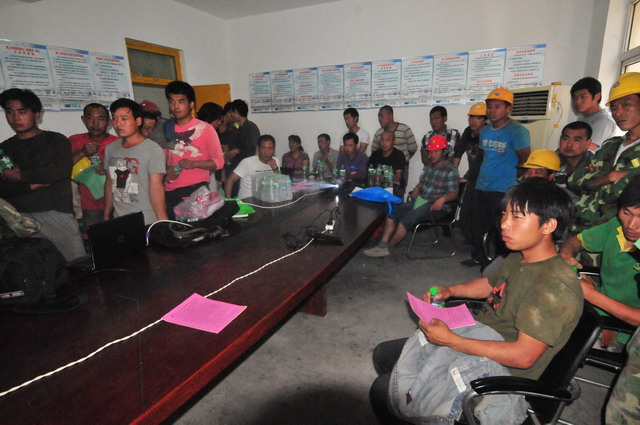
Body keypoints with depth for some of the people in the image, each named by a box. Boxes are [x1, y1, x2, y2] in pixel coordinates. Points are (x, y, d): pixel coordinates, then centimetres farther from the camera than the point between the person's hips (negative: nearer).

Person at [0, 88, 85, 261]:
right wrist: (32, 185, -8)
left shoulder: (56, 140, 7)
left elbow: (62, 171, -10)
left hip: (56, 212, -3)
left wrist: (20, 175, -4)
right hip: (19, 217, 3)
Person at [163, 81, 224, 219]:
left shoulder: (205, 128, 0)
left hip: (197, 190, -3)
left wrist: (194, 163, -17)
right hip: (171, 192, 3)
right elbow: (163, 159, 21)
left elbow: (219, 161, -2)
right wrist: (167, 170, -1)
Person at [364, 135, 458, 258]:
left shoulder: (451, 171, -7)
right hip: (422, 200, 7)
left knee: (408, 216, -30)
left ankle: (388, 247, -21)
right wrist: (417, 189, 3)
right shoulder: (429, 166, 16)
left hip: (438, 206, -7)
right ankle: (383, 245, -23)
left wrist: (443, 198, -33)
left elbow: (454, 193, -13)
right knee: (393, 211, -14)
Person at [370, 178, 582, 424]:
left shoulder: (557, 287, -26)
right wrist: (450, 291, 5)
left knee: (383, 391, -14)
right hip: (476, 340, 9)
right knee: (383, 354, 15)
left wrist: (451, 340, -29)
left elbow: (523, 356, -29)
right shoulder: (519, 258, 2)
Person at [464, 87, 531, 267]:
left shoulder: (517, 131, -11)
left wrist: (511, 175, 3)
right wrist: (485, 173, 15)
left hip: (503, 190, -7)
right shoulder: (485, 131, 11)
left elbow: (525, 159, -8)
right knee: (478, 225, 15)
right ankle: (478, 257, 32)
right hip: (481, 187, 7)